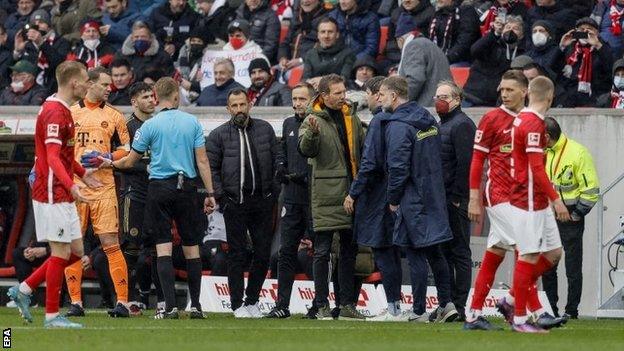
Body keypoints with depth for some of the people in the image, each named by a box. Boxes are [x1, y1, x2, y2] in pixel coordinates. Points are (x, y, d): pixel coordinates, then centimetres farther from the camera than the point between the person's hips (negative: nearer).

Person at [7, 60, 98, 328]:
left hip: (62, 196, 10)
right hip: (53, 194, -10)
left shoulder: (61, 110, 15)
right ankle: (52, 315, 0)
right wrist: (71, 186, -38)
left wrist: (82, 172, 38)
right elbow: (53, 158, -26)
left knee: (76, 251, 10)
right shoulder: (55, 113, -17)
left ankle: (24, 289, 15)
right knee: (62, 252, -6)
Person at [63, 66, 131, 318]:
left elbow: (125, 151, 10)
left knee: (110, 244, -7)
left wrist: (106, 157, -8)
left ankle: (122, 301, -6)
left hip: (103, 187, -1)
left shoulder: (114, 116, 9)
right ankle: (75, 302, 7)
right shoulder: (69, 113, 9)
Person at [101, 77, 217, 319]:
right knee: (191, 247, 9)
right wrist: (210, 193, 6)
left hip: (159, 189, -2)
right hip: (187, 187, 2)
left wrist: (111, 163, 25)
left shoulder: (150, 125, -2)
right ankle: (195, 306, 11)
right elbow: (202, 160, 1)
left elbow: (130, 161, 5)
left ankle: (170, 306, -10)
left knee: (163, 247, -2)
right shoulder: (193, 122, 2)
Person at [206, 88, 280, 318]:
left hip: (262, 201, 3)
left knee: (263, 253, 3)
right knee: (236, 254, 0)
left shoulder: (265, 130, 8)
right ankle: (237, 304, 5)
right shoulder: (218, 135, 1)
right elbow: (211, 168, 2)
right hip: (234, 202, -3)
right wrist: (220, 196, -6)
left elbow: (277, 162, 11)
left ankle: (252, 300, 17)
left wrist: (276, 193, 3)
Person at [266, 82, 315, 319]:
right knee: (286, 251, 4)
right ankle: (282, 304, 6)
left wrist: (304, 177, -16)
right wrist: (283, 171, 7)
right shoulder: (289, 124, 16)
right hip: (292, 197, 7)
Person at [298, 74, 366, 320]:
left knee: (349, 251, 10)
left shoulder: (352, 118, 12)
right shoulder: (314, 119, -6)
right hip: (326, 194, -6)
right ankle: (322, 305, -1)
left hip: (351, 192, 6)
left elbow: (362, 150, 20)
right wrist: (312, 133, -39)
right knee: (322, 251, -3)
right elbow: (306, 150, -20)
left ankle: (347, 305, 17)